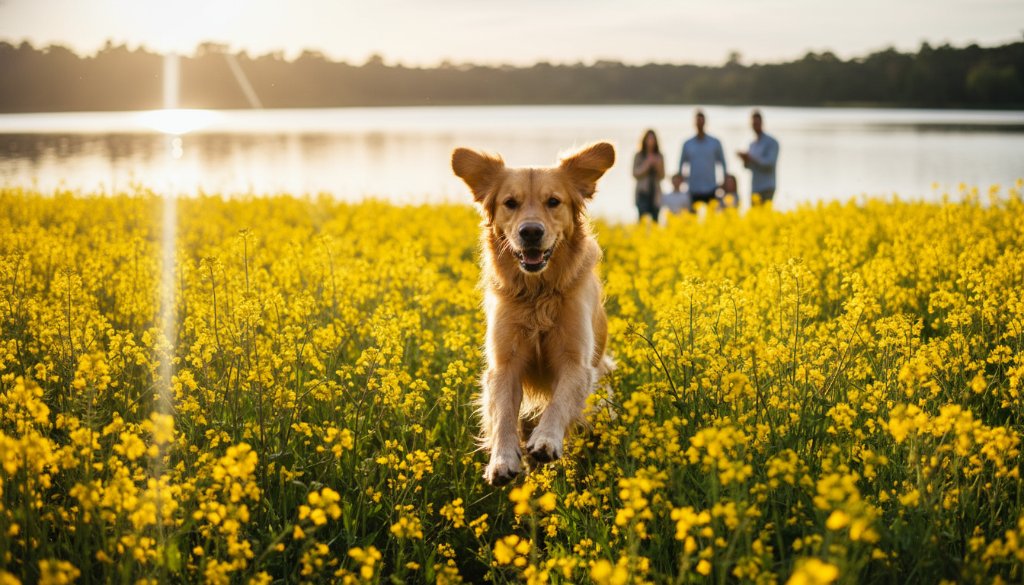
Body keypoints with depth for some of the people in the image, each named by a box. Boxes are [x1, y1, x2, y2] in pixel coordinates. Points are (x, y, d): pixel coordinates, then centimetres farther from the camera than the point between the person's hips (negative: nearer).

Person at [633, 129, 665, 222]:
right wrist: (647, 164, -13)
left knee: (655, 220, -1)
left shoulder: (659, 157, 8)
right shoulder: (639, 156, 2)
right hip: (643, 193, -2)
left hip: (655, 193, 2)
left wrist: (658, 166, -11)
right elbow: (635, 174, -4)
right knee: (643, 219, -12)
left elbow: (662, 176, 7)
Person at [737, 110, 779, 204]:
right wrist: (745, 160, -7)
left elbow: (770, 163, -14)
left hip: (766, 189, -6)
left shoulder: (772, 143, -3)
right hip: (754, 189, 6)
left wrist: (752, 158, -18)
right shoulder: (752, 145, 15)